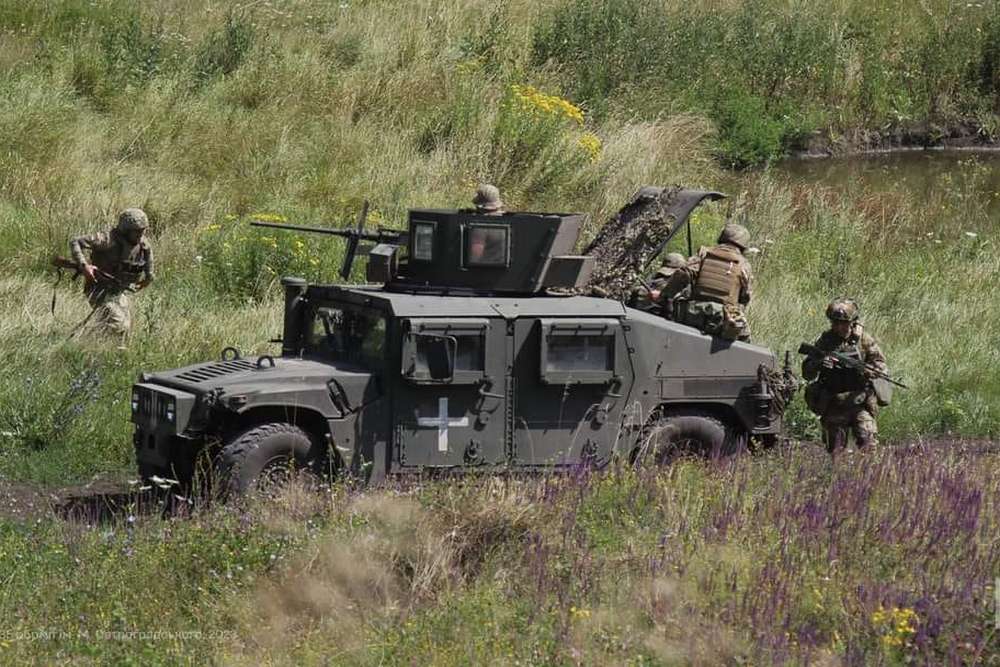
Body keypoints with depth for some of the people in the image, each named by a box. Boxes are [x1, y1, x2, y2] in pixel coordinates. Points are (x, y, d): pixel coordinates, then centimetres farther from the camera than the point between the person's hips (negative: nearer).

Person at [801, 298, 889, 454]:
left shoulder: (863, 339, 0)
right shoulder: (825, 341, 1)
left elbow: (882, 366, 1)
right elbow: (807, 373, -2)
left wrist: (865, 370, -20)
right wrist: (819, 364, -24)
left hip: (860, 406, -1)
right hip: (833, 407, 1)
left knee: (869, 445, -14)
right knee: (835, 452, 6)